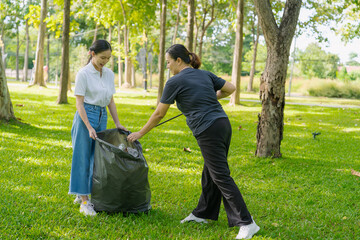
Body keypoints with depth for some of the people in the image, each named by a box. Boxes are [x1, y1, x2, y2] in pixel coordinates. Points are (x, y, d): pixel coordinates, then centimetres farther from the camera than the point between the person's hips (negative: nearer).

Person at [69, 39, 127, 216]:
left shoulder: (109, 74, 9)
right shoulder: (84, 74, -9)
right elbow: (79, 103, -11)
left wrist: (117, 123, 10)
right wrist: (89, 127, -17)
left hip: (102, 117, 6)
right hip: (86, 116, -6)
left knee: (97, 158, 8)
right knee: (83, 157, -2)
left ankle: (83, 194, 22)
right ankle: (84, 202, 1)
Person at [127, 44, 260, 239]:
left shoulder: (175, 82, -3)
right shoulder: (205, 74, 15)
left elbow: (159, 114, 3)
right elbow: (231, 88, 17)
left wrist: (140, 133, 14)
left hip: (209, 131, -8)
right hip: (223, 125, 8)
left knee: (221, 177, -4)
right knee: (210, 173, 19)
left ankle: (247, 223, -4)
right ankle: (202, 214, 33)